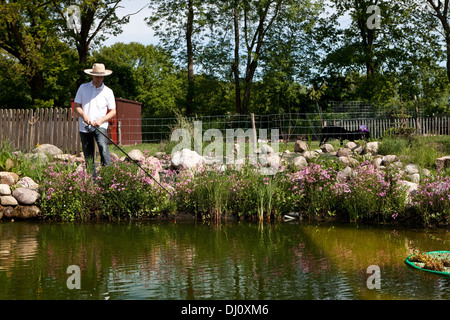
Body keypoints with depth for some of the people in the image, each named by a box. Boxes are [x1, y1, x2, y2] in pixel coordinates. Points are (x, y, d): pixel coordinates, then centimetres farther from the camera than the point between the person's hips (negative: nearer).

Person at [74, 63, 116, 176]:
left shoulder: (108, 92, 7)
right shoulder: (83, 88, 9)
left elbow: (113, 111, 6)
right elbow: (77, 105, 7)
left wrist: (101, 120, -11)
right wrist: (84, 115, -14)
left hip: (100, 125, -2)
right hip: (84, 126, 2)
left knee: (103, 147, -27)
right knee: (88, 156, 5)